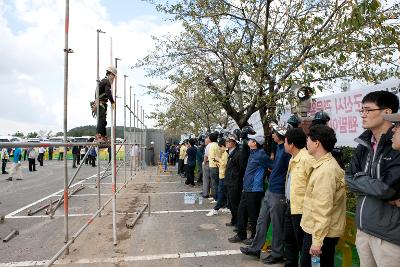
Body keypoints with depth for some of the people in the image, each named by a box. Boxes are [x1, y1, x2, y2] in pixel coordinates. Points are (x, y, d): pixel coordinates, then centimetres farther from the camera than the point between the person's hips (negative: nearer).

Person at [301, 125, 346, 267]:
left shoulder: (326, 170, -23)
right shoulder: (325, 164, 9)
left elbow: (323, 209, -26)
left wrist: (317, 240, -22)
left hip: (322, 232, -9)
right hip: (314, 228, 9)